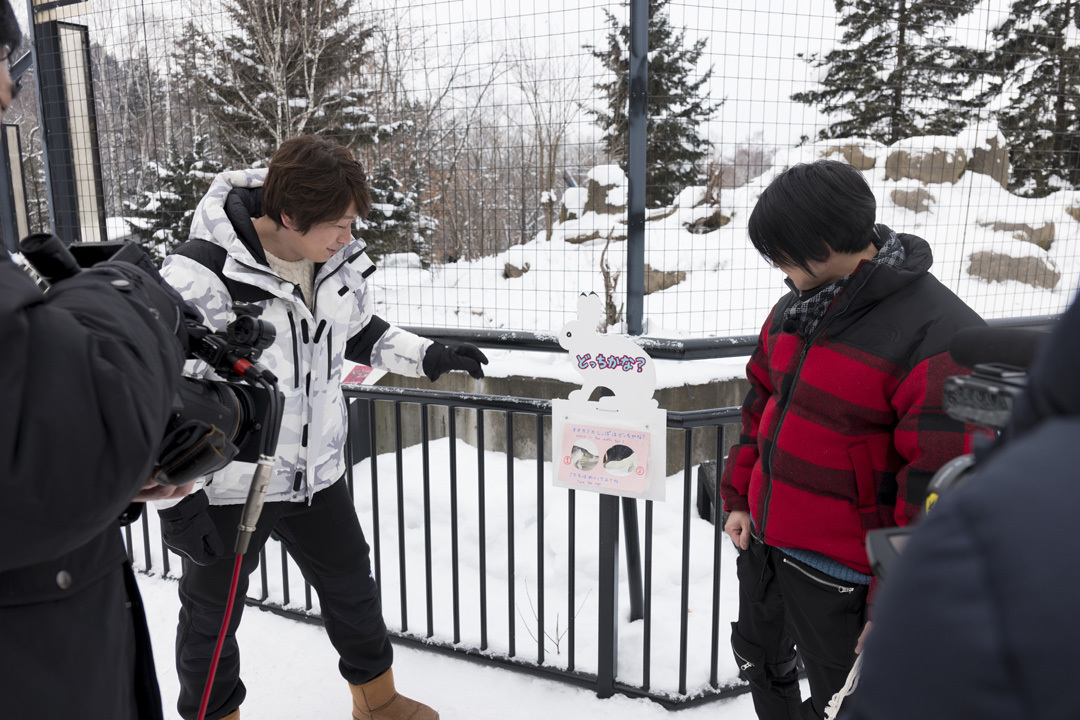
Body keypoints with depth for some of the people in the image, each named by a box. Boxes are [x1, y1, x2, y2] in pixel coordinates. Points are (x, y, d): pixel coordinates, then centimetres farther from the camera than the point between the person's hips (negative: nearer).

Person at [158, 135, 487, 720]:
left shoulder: (338, 263, -5)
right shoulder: (199, 276, -24)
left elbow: (359, 332, 14)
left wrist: (426, 357, -1)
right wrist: (178, 502, -16)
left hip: (316, 472, 6)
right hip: (226, 488, -5)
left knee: (352, 587, 21)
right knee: (211, 616, 16)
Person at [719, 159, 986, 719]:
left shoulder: (940, 337, -23)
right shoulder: (795, 309, 2)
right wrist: (738, 497, 10)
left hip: (839, 577, -7)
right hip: (760, 544, 7)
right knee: (761, 666, 28)